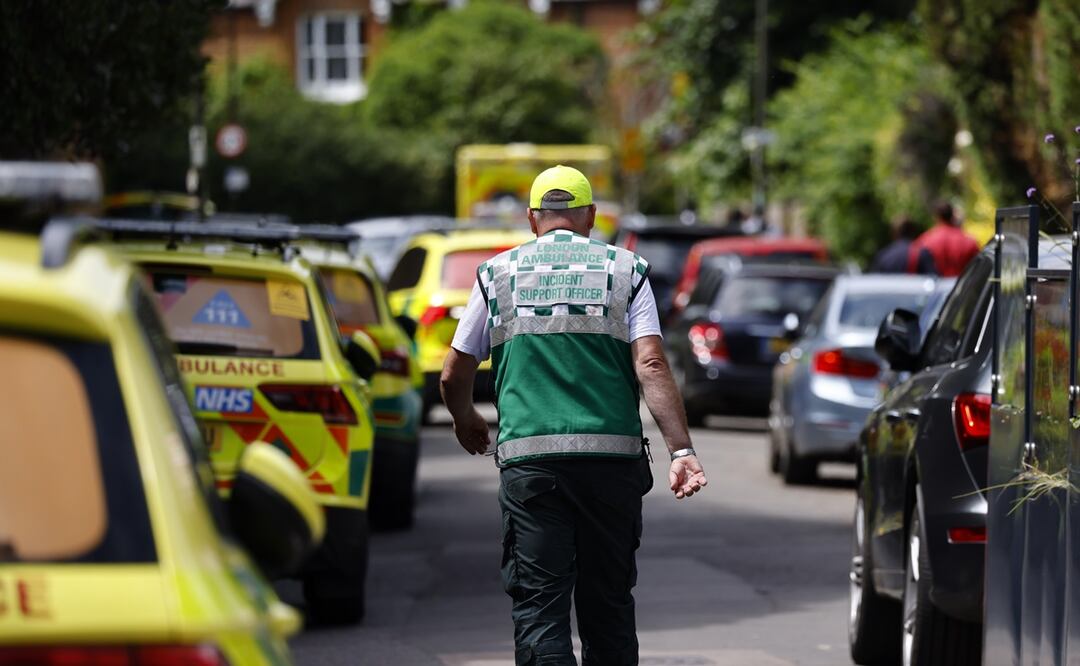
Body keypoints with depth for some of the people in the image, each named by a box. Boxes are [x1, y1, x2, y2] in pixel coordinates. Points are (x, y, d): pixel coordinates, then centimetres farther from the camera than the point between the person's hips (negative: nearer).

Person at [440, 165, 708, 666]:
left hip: (529, 458, -1)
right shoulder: (626, 271, 9)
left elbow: (454, 376, 16)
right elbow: (651, 366, -5)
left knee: (538, 604, -4)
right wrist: (681, 450, -9)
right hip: (612, 456, 1)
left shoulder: (499, 273, 11)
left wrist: (465, 419, 37)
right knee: (608, 602, 12)